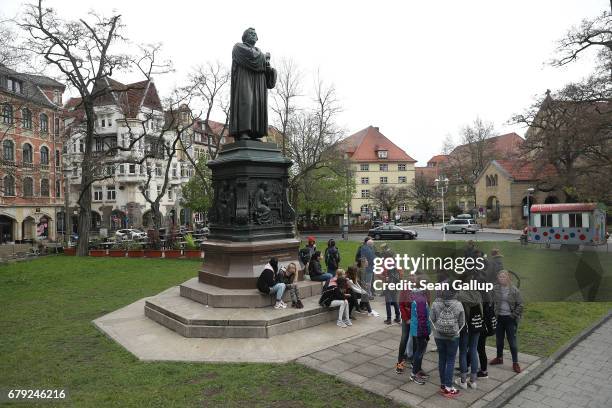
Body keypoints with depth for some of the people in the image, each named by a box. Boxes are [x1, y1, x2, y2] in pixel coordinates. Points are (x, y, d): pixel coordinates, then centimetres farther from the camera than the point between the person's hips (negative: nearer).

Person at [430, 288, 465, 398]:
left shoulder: (435, 304, -15)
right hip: (453, 337, -1)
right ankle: (448, 387, 12)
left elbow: (432, 320, -5)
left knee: (442, 359, 15)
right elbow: (462, 323, -5)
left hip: (438, 336, 1)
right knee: (450, 360, 8)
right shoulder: (458, 305, -16)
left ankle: (443, 385, 25)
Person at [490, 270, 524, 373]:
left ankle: (515, 363, 17)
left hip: (510, 319, -3)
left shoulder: (514, 290, -9)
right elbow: (492, 303, 5)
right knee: (499, 340, 17)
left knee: (512, 341, 3)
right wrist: (493, 314, -1)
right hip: (499, 318, 3)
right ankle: (499, 358, 35)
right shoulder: (495, 289, -2)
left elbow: (520, 305, -5)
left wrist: (515, 315, -11)